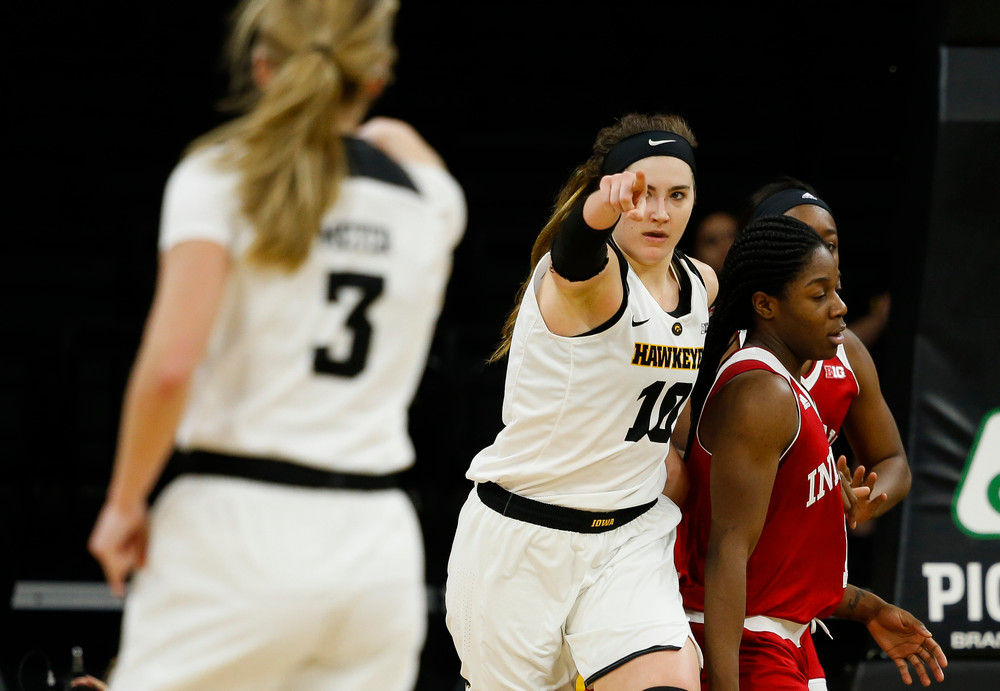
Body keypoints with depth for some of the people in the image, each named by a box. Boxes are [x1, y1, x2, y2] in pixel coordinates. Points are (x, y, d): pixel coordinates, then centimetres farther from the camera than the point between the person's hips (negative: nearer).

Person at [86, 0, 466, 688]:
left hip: (239, 531, -4)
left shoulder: (221, 176, -3)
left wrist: (124, 503, -4)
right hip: (379, 547, 4)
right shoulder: (431, 198, 10)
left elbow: (171, 364, -13)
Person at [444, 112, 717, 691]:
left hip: (631, 535, 5)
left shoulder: (701, 286, 5)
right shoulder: (590, 273, -17)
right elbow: (577, 249, -44)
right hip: (519, 540, -5)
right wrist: (601, 209, -65)